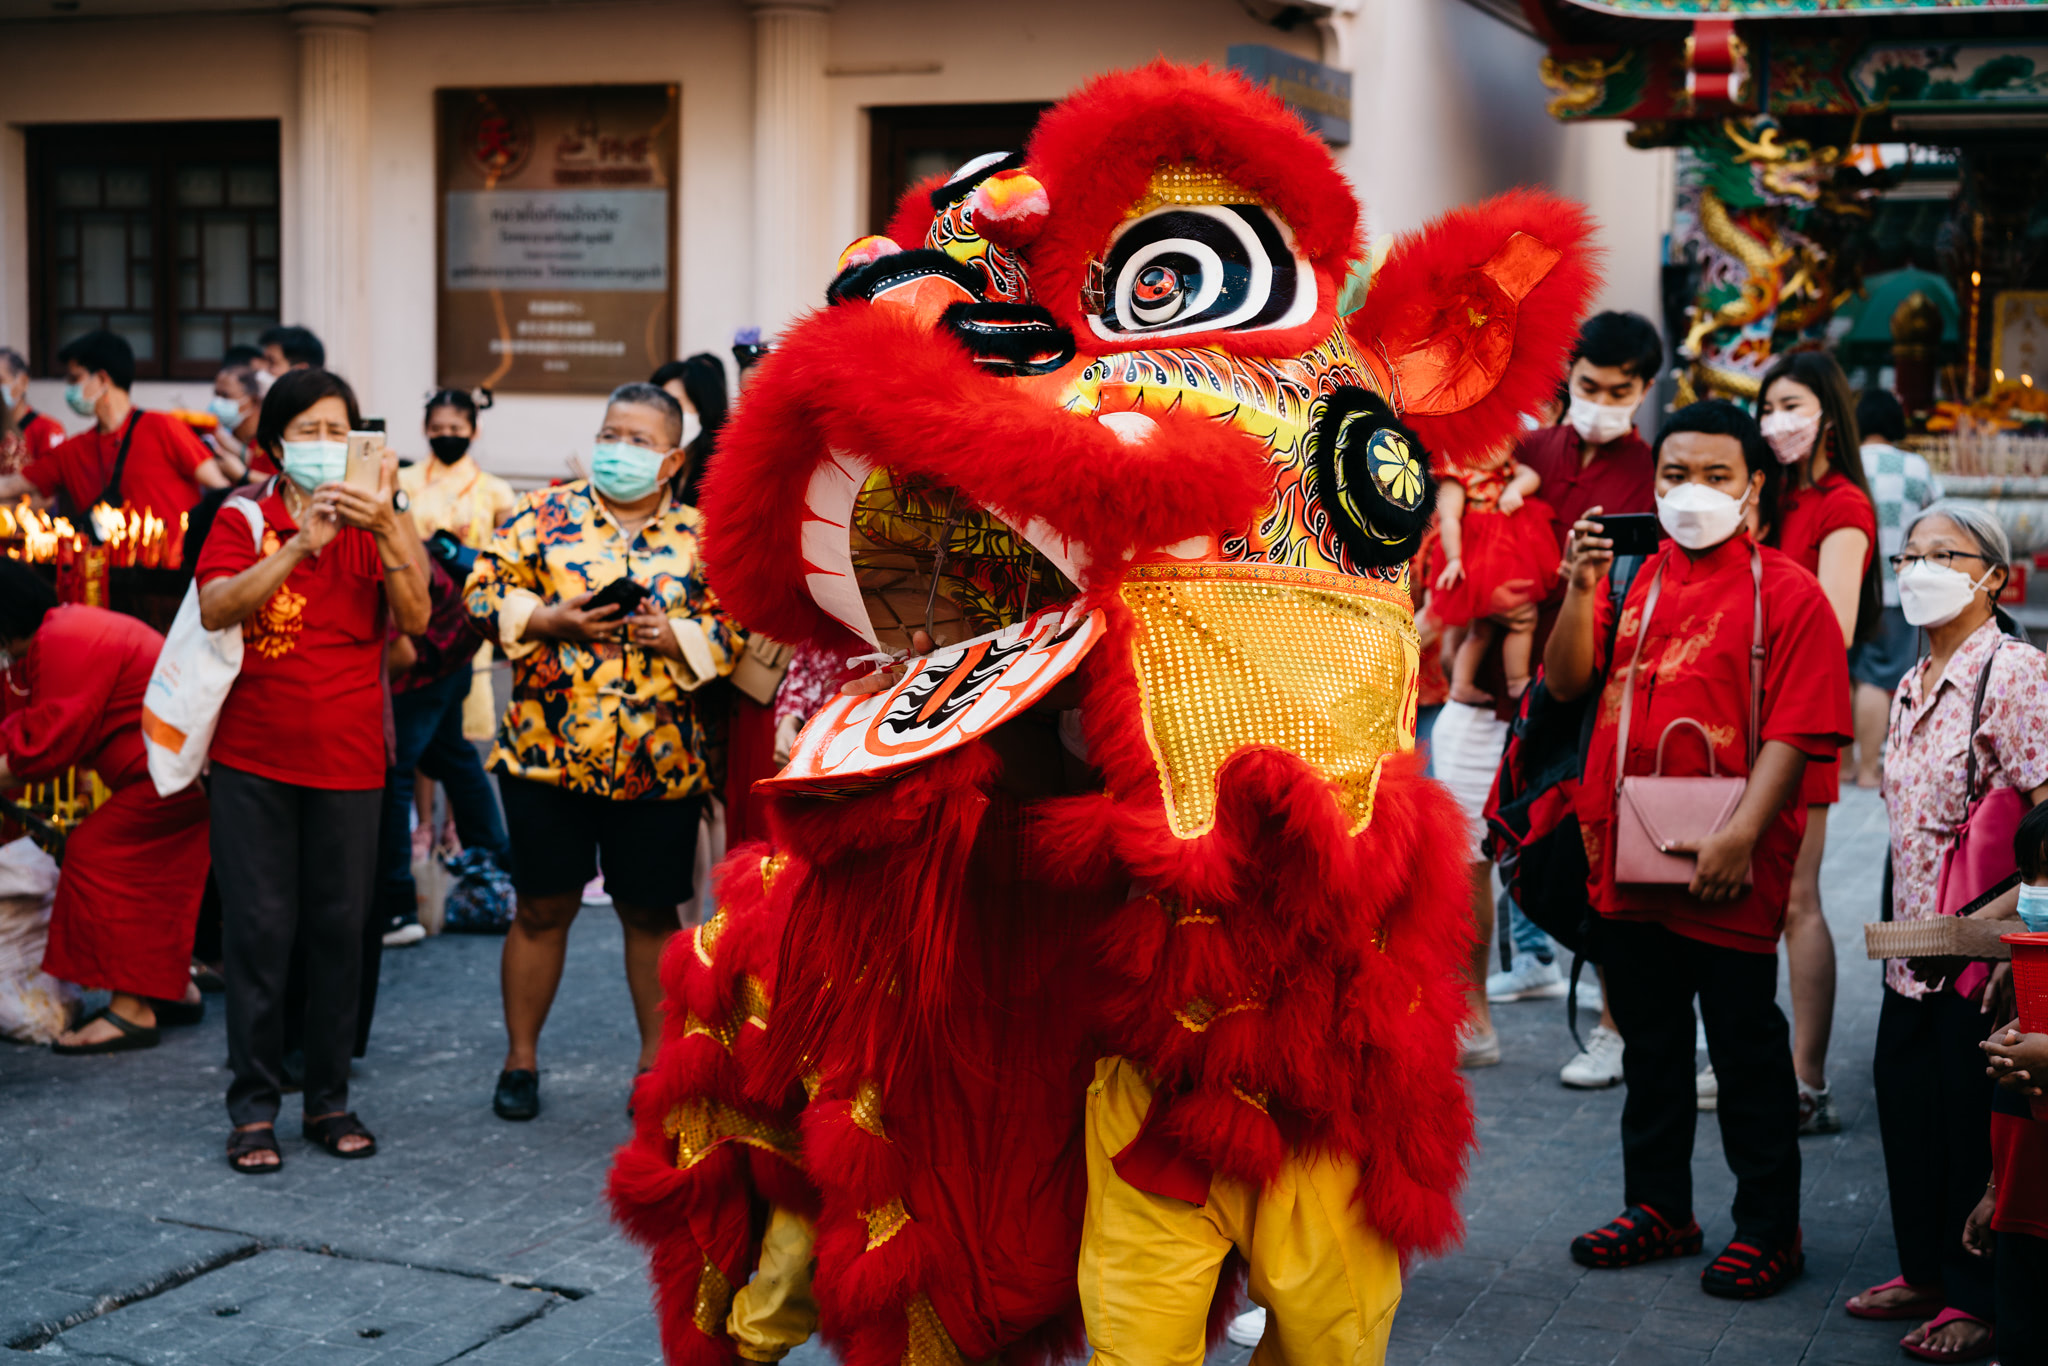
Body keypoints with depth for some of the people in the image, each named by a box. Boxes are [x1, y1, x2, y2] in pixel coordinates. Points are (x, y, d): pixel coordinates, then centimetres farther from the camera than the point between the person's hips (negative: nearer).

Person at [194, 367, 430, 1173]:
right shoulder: (243, 521, 3)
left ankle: (329, 1099, 17)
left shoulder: (376, 525, 8)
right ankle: (253, 1107, 7)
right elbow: (215, 608, -15)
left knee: (340, 932, 6)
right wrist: (301, 544, -24)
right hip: (255, 760, -2)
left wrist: (388, 531, -21)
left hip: (350, 764, 2)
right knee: (260, 931, -1)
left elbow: (415, 619, -7)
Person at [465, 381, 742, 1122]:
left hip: (661, 763, 1)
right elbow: (486, 590, 0)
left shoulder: (699, 536, 5)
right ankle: (521, 1059, 21)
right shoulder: (544, 513, 4)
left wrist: (677, 637, -13)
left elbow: (733, 632, 4)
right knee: (543, 906, 8)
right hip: (548, 750, 0)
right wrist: (551, 620, -14)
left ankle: (657, 1061, 22)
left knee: (651, 913, 9)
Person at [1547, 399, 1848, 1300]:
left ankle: (1768, 1228, 17)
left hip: (1728, 870, -5)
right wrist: (1581, 587, -10)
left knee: (1747, 1052, 5)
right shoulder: (1631, 577, 11)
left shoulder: (1786, 592, -6)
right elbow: (1566, 683, 3)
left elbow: (1793, 733, -12)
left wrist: (1740, 836, -21)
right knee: (1649, 1044, 16)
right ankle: (1659, 1208, 30)